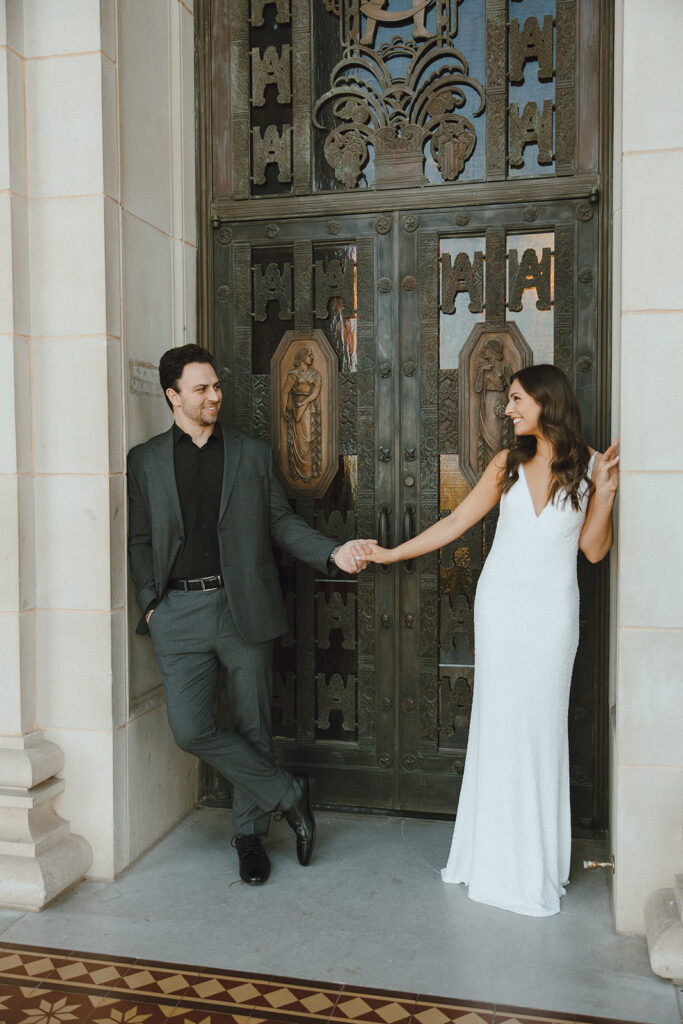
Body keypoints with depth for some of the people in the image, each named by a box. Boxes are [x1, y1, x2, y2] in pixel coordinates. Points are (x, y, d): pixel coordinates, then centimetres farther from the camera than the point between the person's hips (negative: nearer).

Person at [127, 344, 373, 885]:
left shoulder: (254, 454, 8)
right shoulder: (145, 461, 7)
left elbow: (283, 523, 7)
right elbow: (139, 540, 9)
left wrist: (333, 553, -8)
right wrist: (150, 602, -2)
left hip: (245, 608, 0)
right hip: (180, 613, 0)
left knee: (253, 727, 7)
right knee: (191, 727, -8)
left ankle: (251, 832, 28)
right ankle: (288, 792, 11)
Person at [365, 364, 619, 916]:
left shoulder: (589, 463, -1)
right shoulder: (508, 463, 4)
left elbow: (594, 550, 1)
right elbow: (455, 523, 8)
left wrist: (605, 494, -12)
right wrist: (392, 553, 7)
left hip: (553, 608, -1)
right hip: (501, 602, 2)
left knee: (542, 723, 2)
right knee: (499, 722, 5)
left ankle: (537, 860, 19)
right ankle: (497, 854, 20)